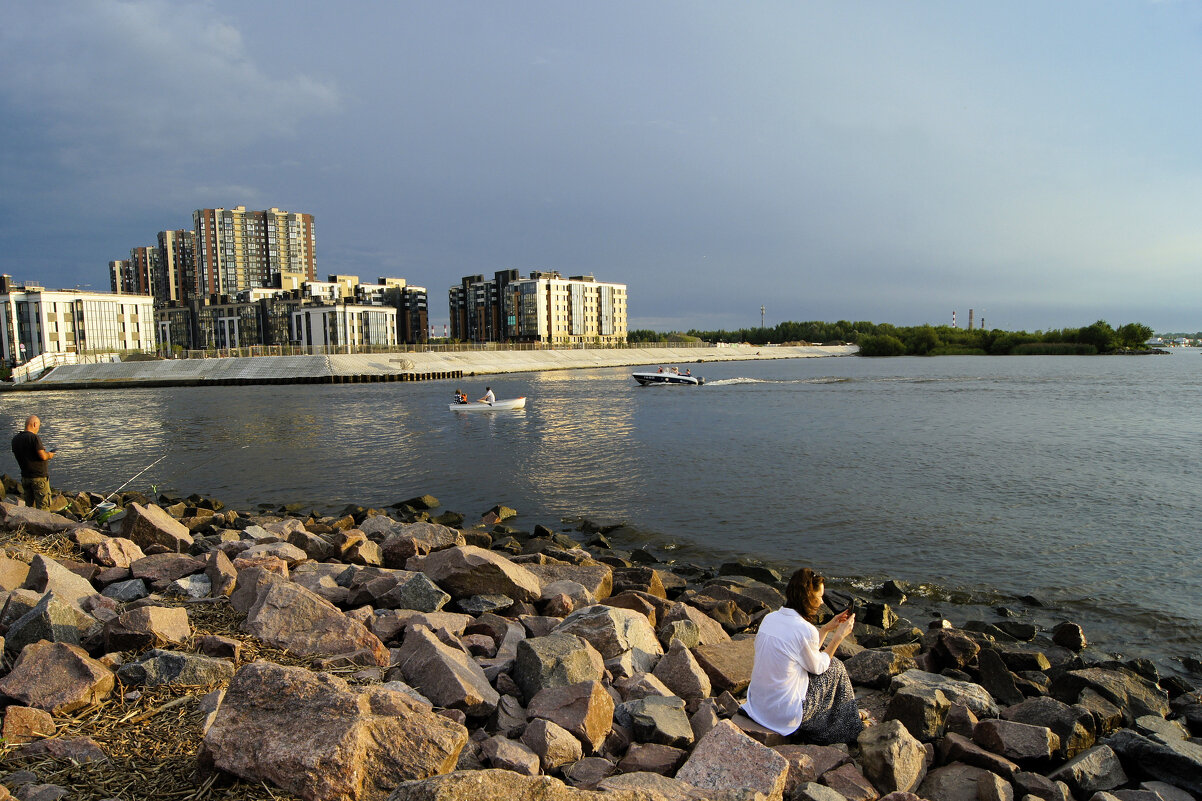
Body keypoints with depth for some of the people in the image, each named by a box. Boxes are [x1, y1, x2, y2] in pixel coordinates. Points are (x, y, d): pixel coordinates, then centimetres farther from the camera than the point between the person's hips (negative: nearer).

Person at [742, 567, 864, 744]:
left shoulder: (769, 618, 1)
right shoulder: (805, 630, -22)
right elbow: (817, 667, -4)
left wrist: (827, 628, 16)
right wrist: (839, 635, 4)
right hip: (785, 714, -7)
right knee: (835, 667, 12)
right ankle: (850, 720, 32)